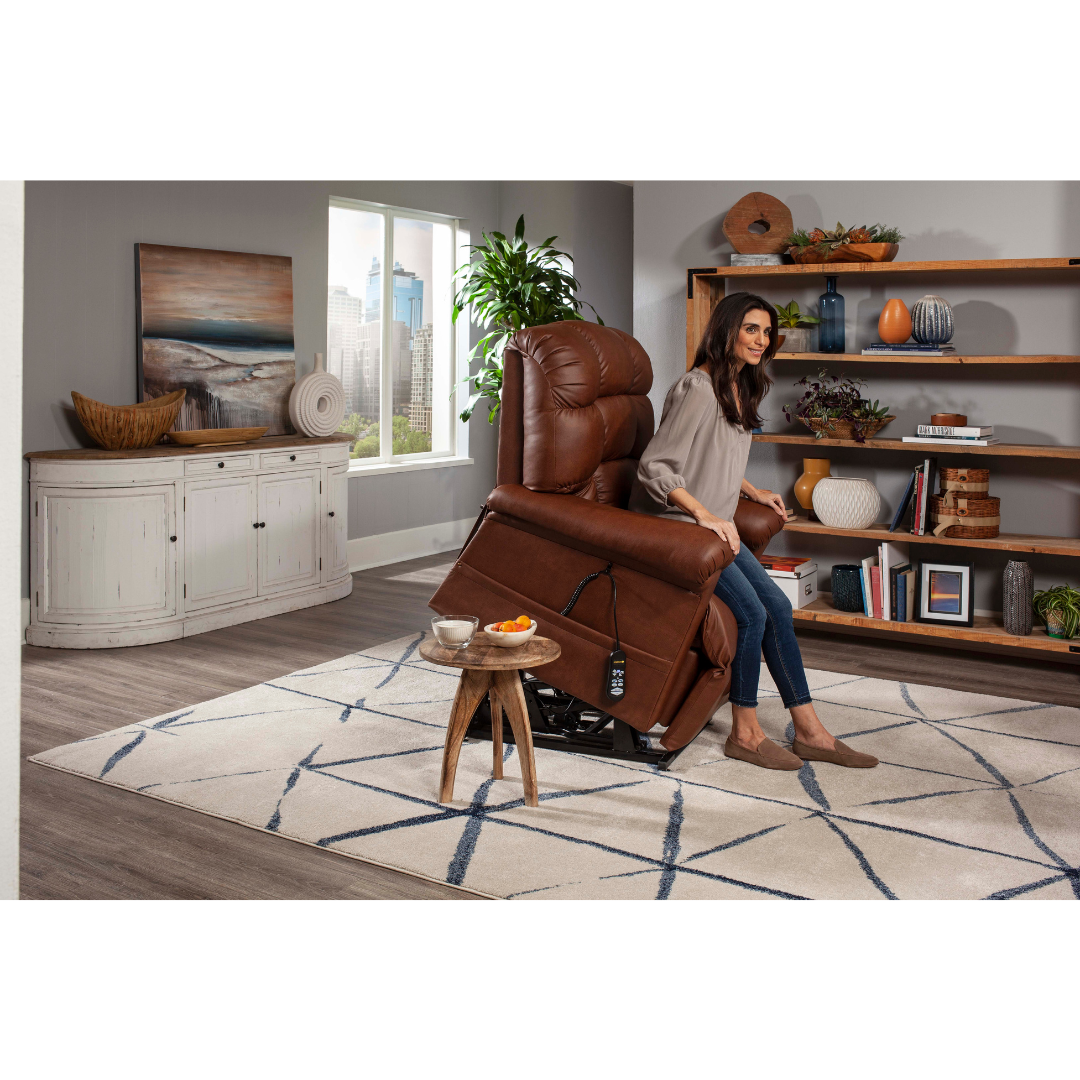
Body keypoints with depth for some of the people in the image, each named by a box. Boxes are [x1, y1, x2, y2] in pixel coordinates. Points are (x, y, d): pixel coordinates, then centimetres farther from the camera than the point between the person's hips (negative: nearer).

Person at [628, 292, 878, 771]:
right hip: (674, 526, -9)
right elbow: (653, 466, -22)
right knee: (752, 612, -18)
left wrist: (752, 491, 17)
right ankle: (745, 733, -1)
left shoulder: (741, 389, 13)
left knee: (778, 606, -1)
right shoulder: (698, 389, -18)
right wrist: (705, 514, -24)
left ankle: (809, 731, 7)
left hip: (713, 525, 9)